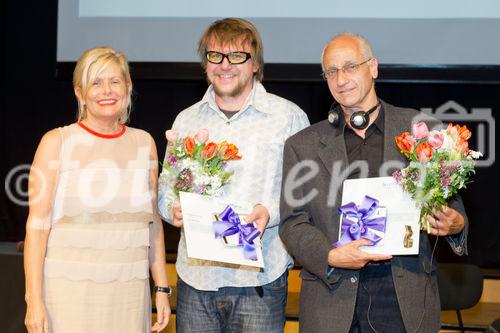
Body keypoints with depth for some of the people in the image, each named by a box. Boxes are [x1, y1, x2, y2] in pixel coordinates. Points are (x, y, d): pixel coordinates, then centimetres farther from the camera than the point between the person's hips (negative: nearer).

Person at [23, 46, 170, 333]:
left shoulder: (144, 143, 9)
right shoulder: (56, 142, -1)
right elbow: (37, 224, -4)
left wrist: (162, 288, 10)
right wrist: (34, 300, -10)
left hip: (130, 292, 3)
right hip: (69, 288, -3)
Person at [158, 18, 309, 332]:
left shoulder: (289, 116, 1)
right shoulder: (186, 120, 13)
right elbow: (166, 186, 18)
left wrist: (271, 212, -16)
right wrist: (174, 208, -5)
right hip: (195, 276, 3)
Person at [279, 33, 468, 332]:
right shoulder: (302, 145, 7)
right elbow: (292, 222, 4)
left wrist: (456, 225, -11)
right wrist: (331, 257, -13)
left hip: (406, 294, 0)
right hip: (332, 293, 1)